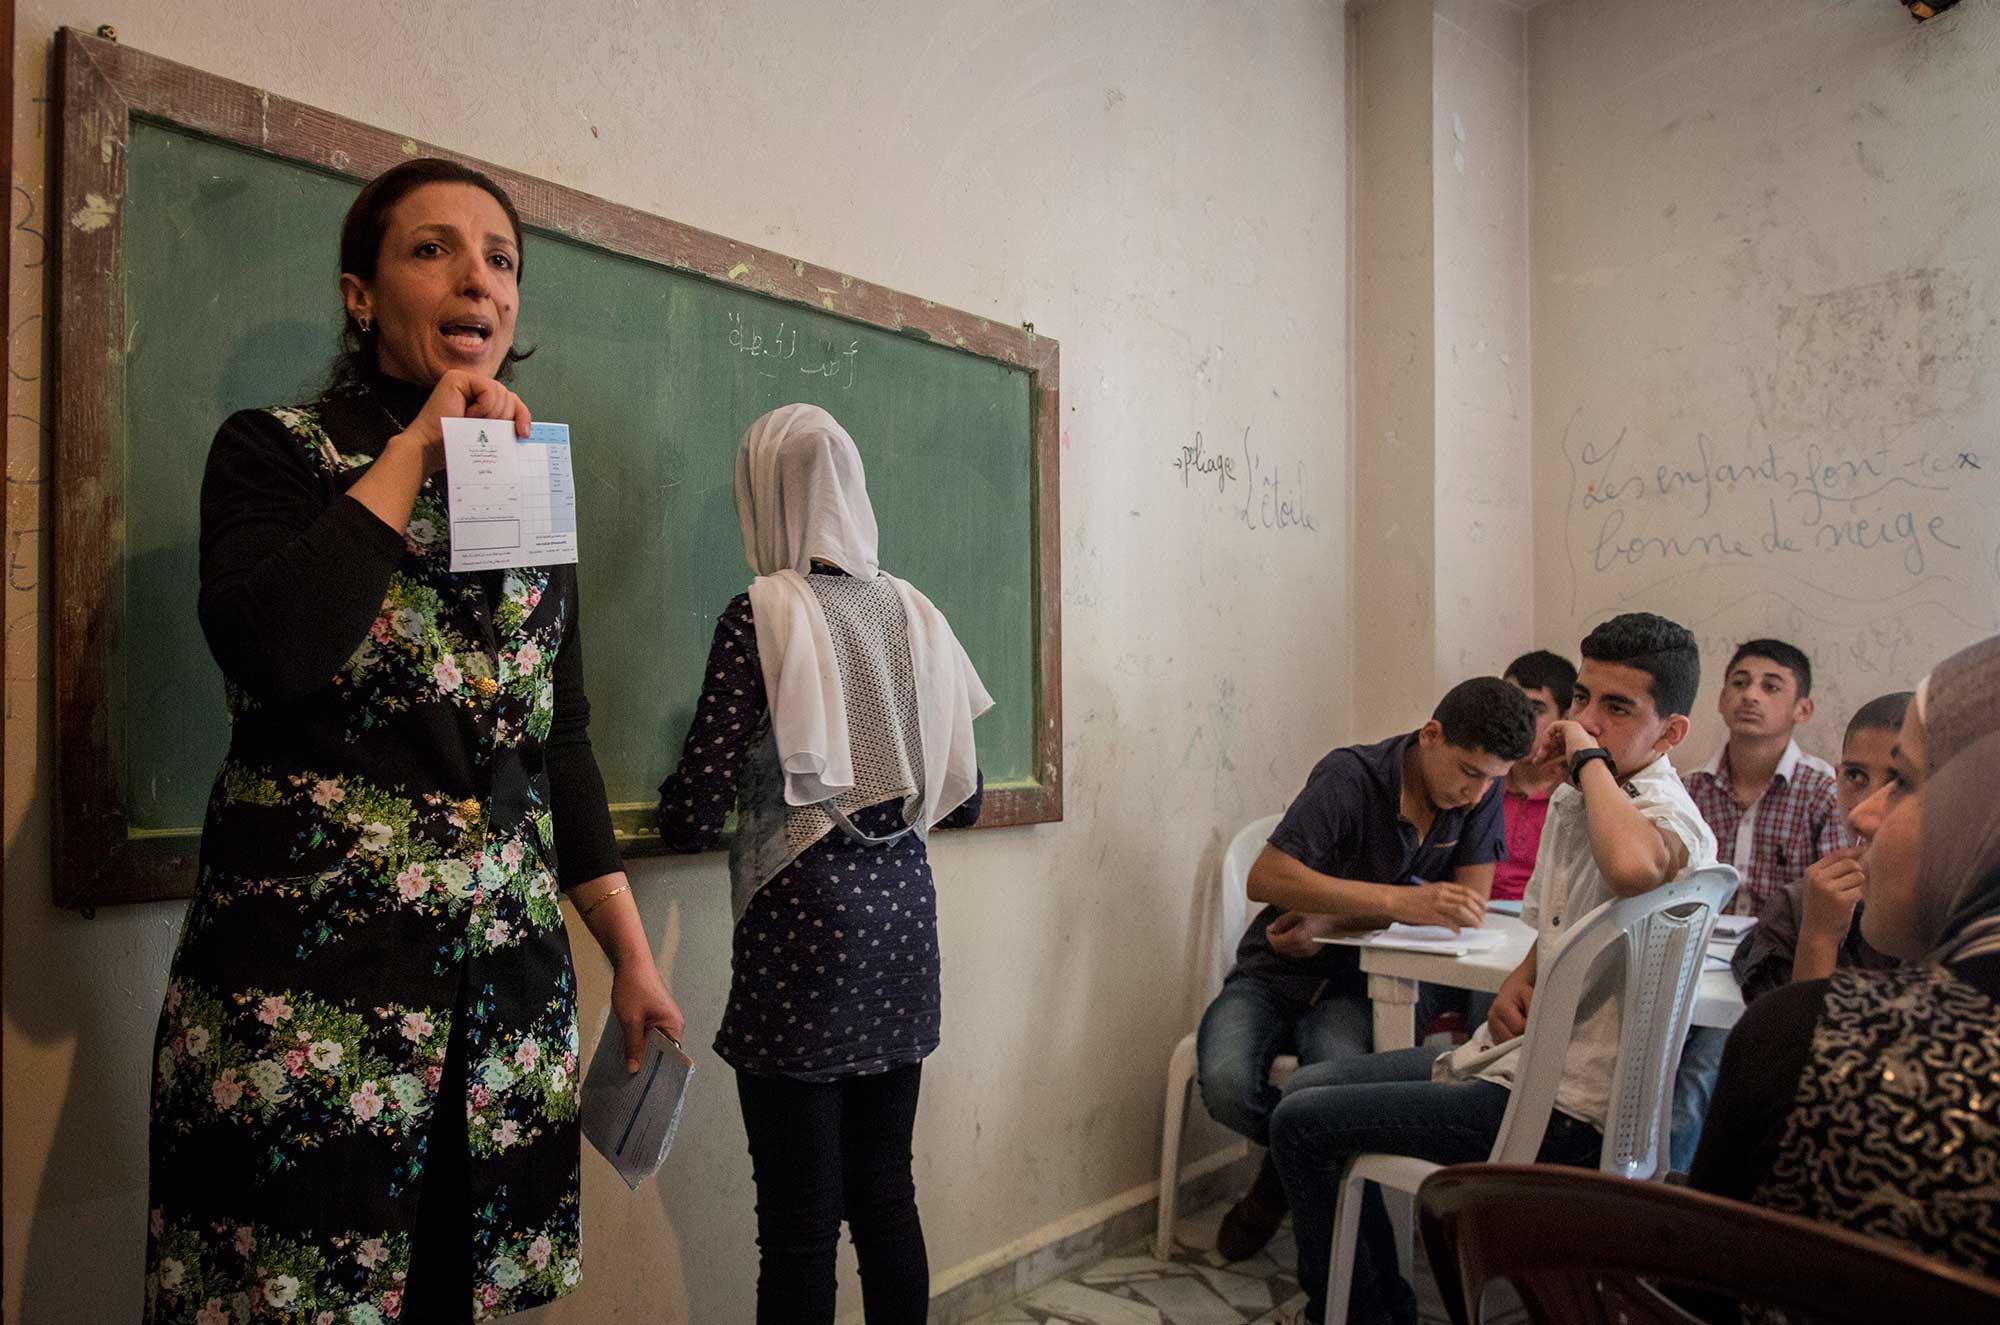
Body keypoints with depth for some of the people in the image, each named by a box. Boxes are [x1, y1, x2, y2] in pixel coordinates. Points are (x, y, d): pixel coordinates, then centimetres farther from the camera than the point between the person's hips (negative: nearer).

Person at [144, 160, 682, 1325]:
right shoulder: (277, 452, 2)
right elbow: (272, 651, -19)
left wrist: (633, 957, 13)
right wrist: (414, 452, -10)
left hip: (508, 969, 4)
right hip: (305, 971, -4)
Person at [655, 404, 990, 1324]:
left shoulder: (763, 614, -9)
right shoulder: (912, 611, 7)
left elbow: (696, 816, -13)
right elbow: (960, 800, 11)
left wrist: (675, 809, 10)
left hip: (807, 924, -6)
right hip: (903, 914, 6)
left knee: (800, 1222, 5)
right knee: (886, 1195, 16)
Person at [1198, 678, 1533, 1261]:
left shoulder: (1483, 790, -6)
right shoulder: (1351, 776, -20)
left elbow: (1472, 898, -9)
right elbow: (1266, 878, -27)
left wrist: (1335, 921, -18)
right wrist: (1400, 900, -36)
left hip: (1352, 984, 2)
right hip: (1273, 974, -2)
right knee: (1227, 1085, -30)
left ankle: (1286, 1178, 2)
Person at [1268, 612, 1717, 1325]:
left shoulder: (1669, 817, -20)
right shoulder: (1572, 800, 9)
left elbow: (1633, 866, -48)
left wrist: (1589, 758, -29)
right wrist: (1517, 982, 3)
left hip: (1559, 1107, -10)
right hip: (1511, 1056, 10)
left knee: (1301, 1124, -7)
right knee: (1309, 1087, 18)